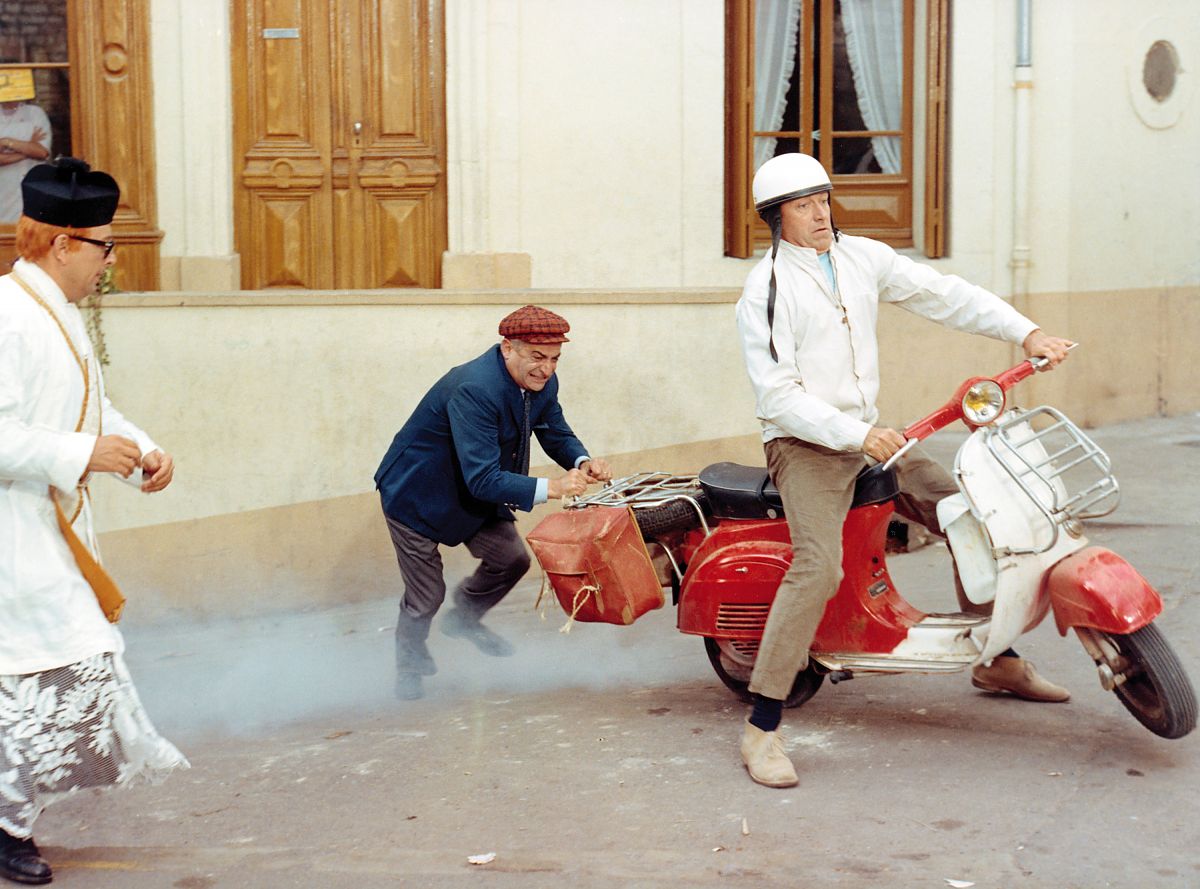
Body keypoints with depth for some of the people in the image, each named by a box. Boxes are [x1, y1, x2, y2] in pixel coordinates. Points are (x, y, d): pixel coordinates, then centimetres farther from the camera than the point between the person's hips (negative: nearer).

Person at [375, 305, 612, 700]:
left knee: (512, 559, 3)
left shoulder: (541, 383, -11)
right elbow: (482, 479, -40)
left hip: (476, 490, 8)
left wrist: (582, 463, -21)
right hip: (416, 495, -7)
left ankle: (464, 619, 33)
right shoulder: (474, 389, -37)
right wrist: (550, 488, -46)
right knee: (426, 595, 2)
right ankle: (410, 665, 32)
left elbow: (557, 434, 2)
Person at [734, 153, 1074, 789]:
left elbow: (943, 294, 6)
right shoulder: (764, 291, -12)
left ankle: (997, 662, 26)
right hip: (804, 445, -7)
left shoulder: (862, 257, 7)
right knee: (819, 565, -27)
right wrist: (858, 435, -26)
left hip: (869, 435, 7)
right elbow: (779, 397, -18)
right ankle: (762, 729, -24)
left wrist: (1027, 333, -4)